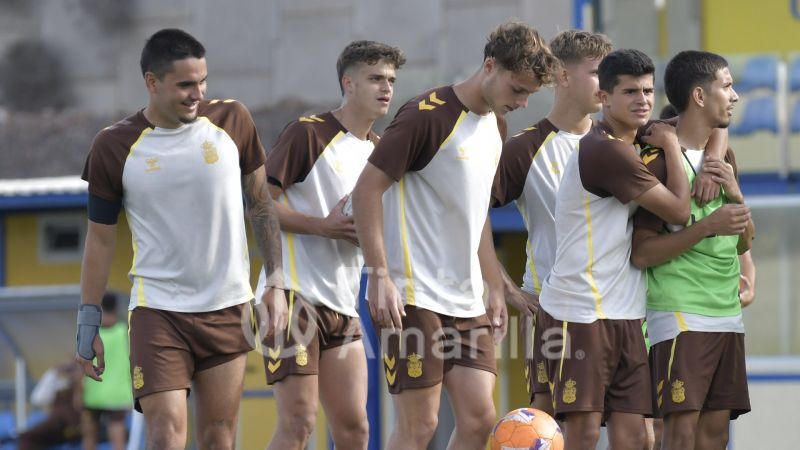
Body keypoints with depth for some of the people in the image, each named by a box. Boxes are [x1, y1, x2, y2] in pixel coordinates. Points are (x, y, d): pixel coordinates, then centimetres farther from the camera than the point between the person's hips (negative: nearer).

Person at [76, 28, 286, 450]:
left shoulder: (232, 121, 0)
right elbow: (100, 238, 4)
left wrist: (276, 283, 4)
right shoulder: (114, 147, -5)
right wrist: (88, 320, 3)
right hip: (156, 309, -2)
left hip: (228, 308, 2)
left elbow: (261, 204, 10)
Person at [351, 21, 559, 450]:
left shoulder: (494, 124, 14)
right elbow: (367, 190, -13)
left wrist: (495, 286, 19)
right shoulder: (427, 116, -12)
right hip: (415, 299, -8)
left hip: (467, 302, 8)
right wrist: (380, 277, -19)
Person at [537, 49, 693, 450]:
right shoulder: (606, 150, -15)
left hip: (624, 312, 9)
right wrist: (671, 146, 0)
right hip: (581, 310, -9)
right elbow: (679, 210, -12)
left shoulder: (632, 143, 14)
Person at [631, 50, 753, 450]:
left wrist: (735, 193, -1)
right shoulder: (660, 161, -9)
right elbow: (640, 253, -15)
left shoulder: (723, 156, 16)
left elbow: (744, 242, 18)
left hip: (727, 313, 8)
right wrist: (708, 226, -21)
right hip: (679, 315, -8)